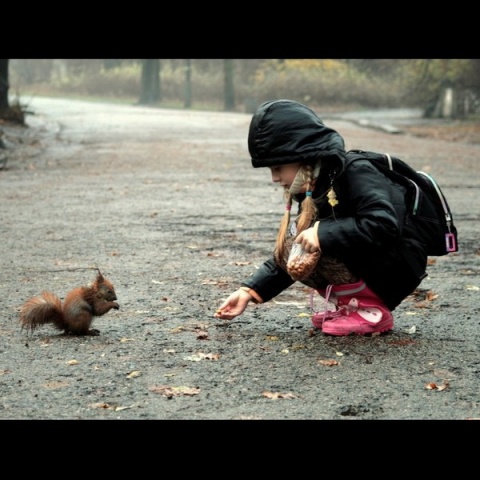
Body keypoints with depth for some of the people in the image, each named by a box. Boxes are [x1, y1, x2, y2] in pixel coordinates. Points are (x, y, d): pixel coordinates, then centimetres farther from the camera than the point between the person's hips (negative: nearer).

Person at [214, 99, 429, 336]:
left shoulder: (357, 175, -20)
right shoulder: (313, 190, 5)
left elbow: (384, 225, -36)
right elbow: (286, 256, 10)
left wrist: (323, 233, -35)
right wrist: (250, 290, -1)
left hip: (398, 270, -8)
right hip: (366, 271, 8)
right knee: (295, 243, -6)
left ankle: (371, 310, -14)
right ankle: (345, 301, 3)